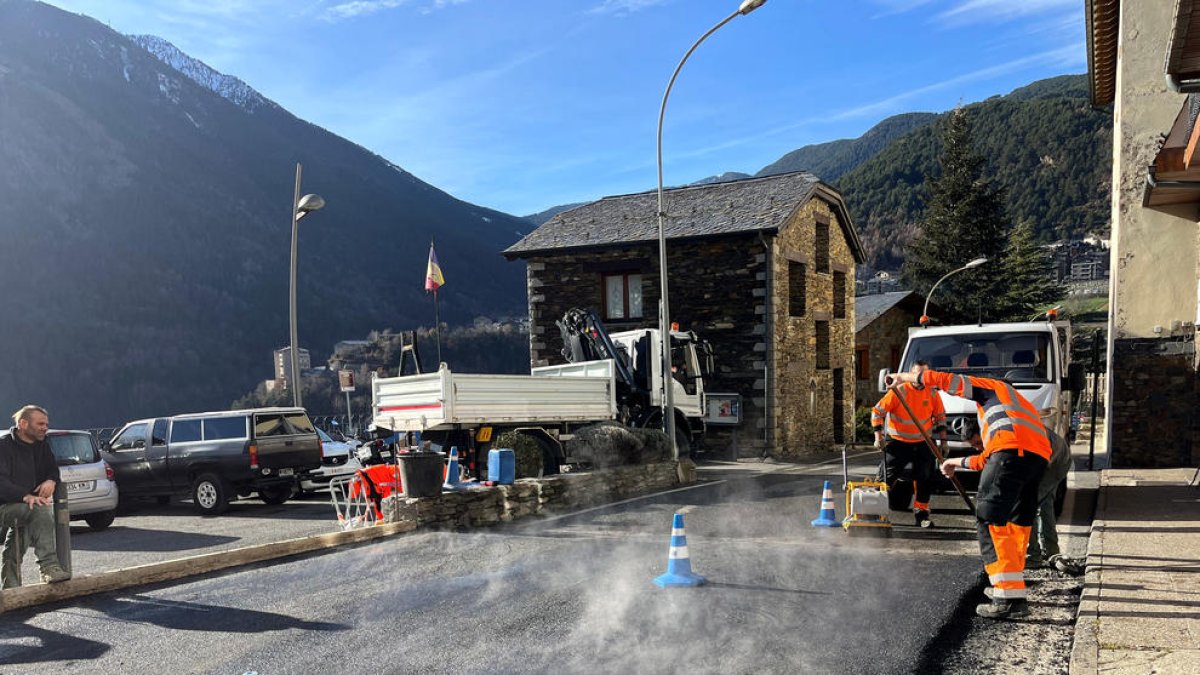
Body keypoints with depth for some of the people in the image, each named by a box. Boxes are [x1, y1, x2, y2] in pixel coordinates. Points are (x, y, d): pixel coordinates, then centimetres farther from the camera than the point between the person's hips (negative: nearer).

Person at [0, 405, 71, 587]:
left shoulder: (42, 446, 14)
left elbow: (53, 469, 23)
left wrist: (51, 481, -2)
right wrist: (26, 496, -33)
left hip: (27, 504, 8)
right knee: (41, 511, -32)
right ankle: (49, 567, -37)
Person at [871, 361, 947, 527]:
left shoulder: (932, 394, -2)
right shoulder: (899, 392, -15)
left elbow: (940, 416, 14)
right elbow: (877, 411, -10)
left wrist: (943, 440, 10)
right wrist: (878, 436, -14)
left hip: (922, 443, 4)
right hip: (898, 443, -4)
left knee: (925, 479, 6)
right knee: (887, 477, -5)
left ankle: (921, 513, 19)